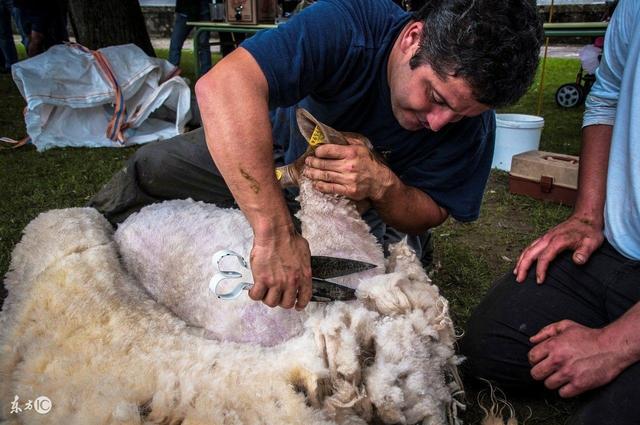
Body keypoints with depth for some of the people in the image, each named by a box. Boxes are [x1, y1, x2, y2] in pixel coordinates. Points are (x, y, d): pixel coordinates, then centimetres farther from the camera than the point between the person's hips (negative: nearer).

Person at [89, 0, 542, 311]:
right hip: (275, 150, -1)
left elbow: (429, 215, -17)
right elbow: (223, 85, -53)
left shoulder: (473, 124, -27)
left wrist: (384, 186, -41)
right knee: (151, 170, -3)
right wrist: (277, 232, -61)